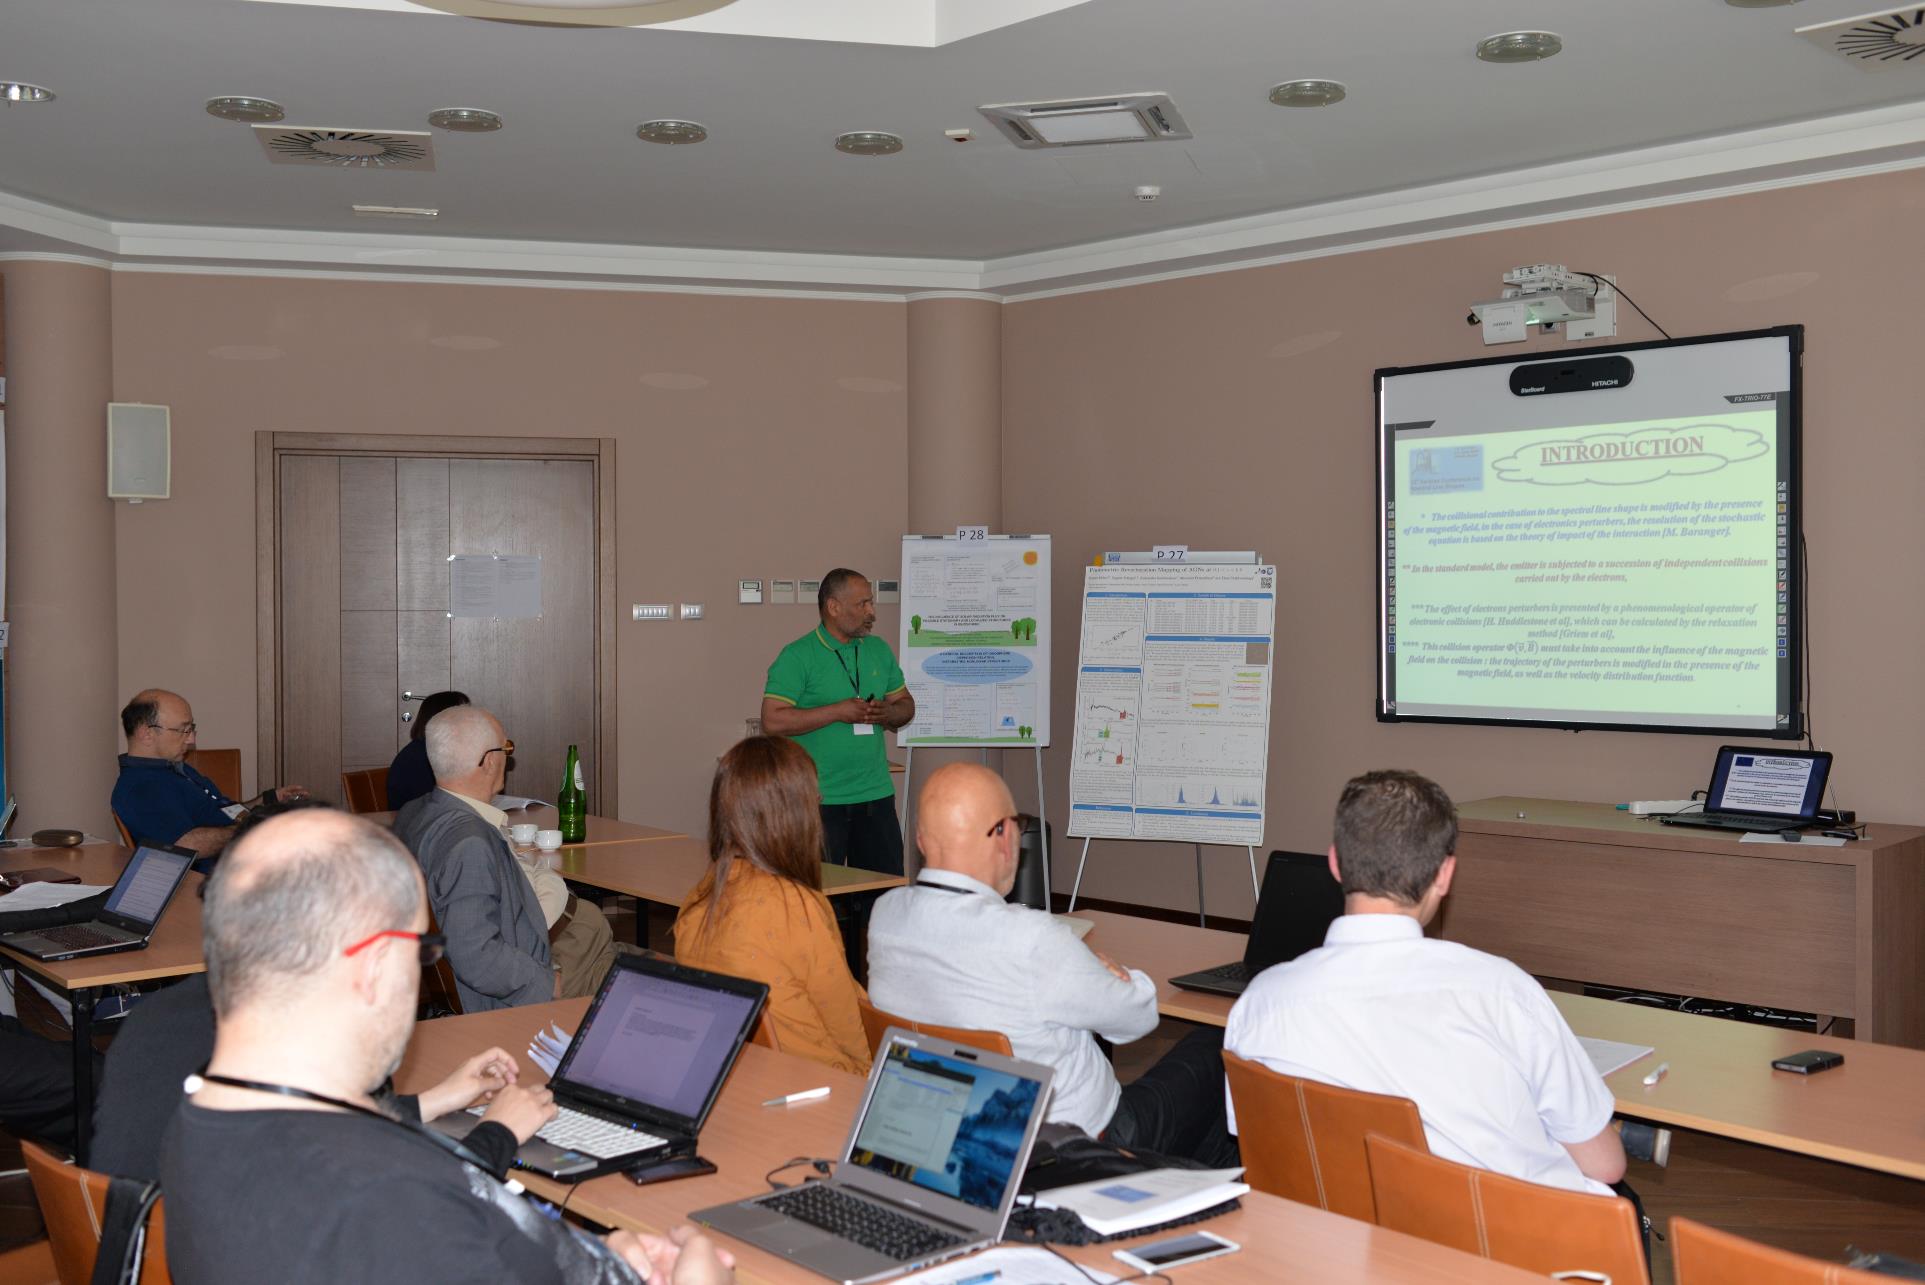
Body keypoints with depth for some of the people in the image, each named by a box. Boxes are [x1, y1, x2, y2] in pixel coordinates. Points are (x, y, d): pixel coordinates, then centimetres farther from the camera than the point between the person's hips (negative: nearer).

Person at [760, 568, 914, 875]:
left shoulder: (879, 650, 12)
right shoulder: (797, 657, -7)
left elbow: (906, 705, 19)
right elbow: (773, 720, -15)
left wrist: (888, 713, -5)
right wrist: (838, 712, -17)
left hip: (876, 794, 5)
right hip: (819, 801, -5)